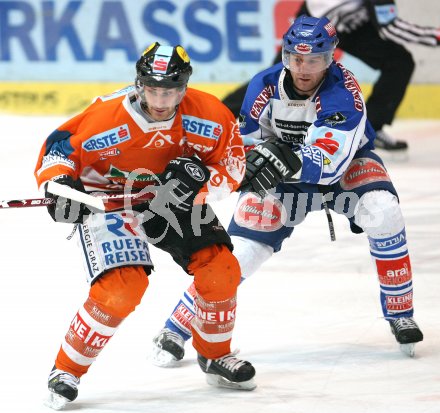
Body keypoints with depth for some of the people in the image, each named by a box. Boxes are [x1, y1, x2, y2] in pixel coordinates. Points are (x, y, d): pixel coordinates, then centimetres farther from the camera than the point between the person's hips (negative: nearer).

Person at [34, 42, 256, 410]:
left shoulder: (209, 115, -19)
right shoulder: (106, 117, -28)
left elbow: (232, 162, -8)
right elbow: (58, 148, -17)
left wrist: (199, 178, -28)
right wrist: (59, 185, -36)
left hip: (172, 197, 4)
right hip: (107, 199, -4)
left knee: (220, 269, -6)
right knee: (121, 288, -23)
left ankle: (216, 356, 20)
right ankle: (66, 371, -5)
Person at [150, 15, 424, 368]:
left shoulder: (343, 91, -30)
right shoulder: (265, 87, -19)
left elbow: (330, 163, -39)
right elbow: (246, 143, -4)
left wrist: (288, 159, -54)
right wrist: (256, 158, -23)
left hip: (346, 164, -2)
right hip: (283, 180, 2)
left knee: (382, 211, -30)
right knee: (244, 246, -13)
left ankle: (400, 313, -11)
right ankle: (176, 330, -1)